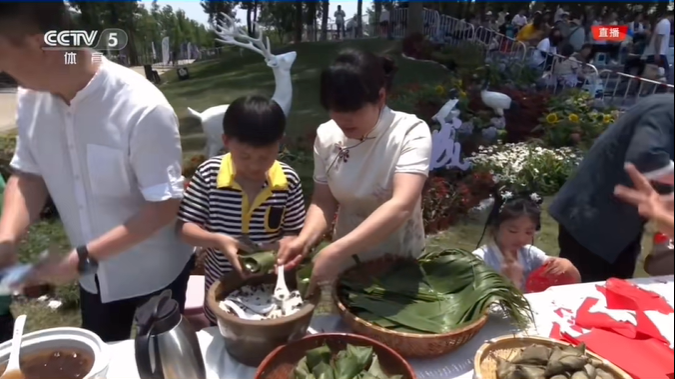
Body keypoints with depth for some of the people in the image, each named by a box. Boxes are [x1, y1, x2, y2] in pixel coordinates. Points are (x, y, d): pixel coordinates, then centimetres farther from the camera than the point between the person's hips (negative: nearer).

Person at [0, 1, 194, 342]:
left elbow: (165, 207, -26)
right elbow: (28, 174, 0)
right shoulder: (31, 99, -10)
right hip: (94, 276, 6)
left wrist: (82, 258, -28)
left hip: (155, 274, -5)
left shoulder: (142, 109, -30)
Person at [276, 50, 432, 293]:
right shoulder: (326, 136, -11)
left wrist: (336, 251, -44)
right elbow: (324, 202, -6)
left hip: (397, 262, -3)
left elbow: (401, 206, -36)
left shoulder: (411, 132, -24)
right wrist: (304, 240, -25)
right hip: (348, 262, 3)